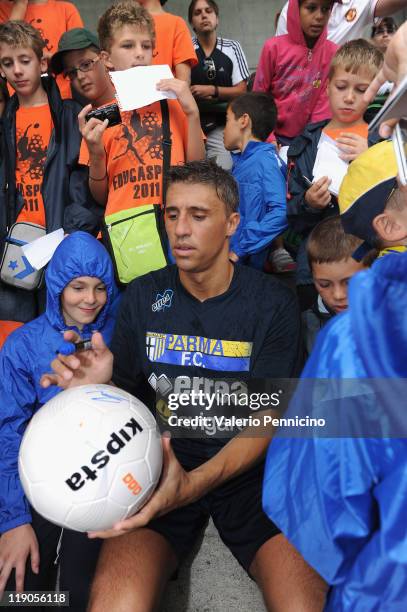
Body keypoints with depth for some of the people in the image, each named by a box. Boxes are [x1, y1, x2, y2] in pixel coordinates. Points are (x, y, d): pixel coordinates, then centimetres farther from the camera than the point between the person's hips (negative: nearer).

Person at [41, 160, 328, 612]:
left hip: (246, 467, 0)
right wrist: (97, 390, -18)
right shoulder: (143, 296, 3)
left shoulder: (273, 303, -4)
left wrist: (194, 484, -25)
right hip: (159, 461, 1)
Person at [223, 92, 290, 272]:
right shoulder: (240, 161, 14)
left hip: (248, 264, -7)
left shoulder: (265, 159, -10)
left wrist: (240, 250, -21)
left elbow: (281, 212, -23)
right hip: (227, 260, 7)